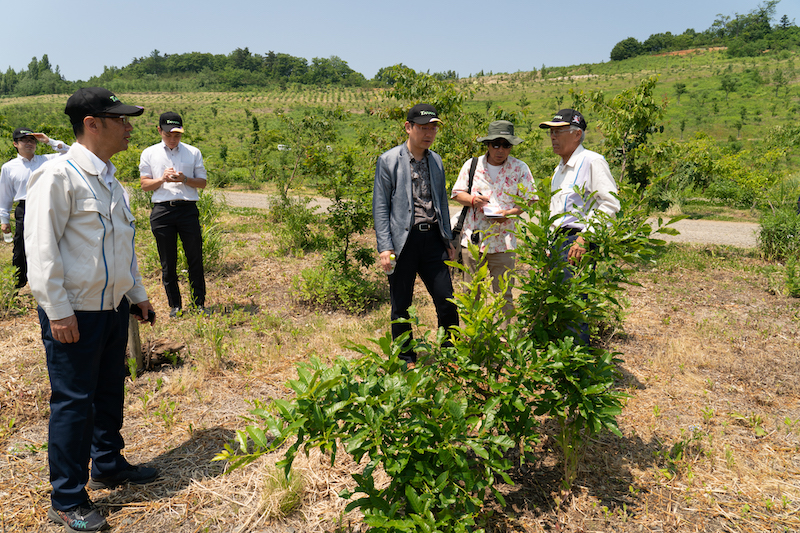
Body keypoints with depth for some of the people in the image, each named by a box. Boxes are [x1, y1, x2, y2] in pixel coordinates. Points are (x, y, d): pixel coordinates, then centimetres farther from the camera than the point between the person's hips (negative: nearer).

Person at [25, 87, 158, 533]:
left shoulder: (109, 178, 13)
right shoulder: (59, 176, -14)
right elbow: (41, 247, -16)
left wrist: (138, 293, 21)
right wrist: (58, 310, -18)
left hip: (113, 307, 8)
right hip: (75, 313, -8)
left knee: (110, 392, 18)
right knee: (74, 401, 2)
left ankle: (108, 465, 37)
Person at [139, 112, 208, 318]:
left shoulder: (193, 152, 11)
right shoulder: (149, 154, 11)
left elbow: (202, 182, 10)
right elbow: (144, 185, 8)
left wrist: (185, 179, -10)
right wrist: (162, 179, -11)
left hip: (188, 208, 0)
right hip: (162, 210, 0)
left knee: (195, 258, -1)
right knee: (168, 262, 4)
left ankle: (199, 303, 9)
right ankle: (175, 305, 14)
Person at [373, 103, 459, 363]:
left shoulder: (436, 161, 13)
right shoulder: (388, 160, -2)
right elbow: (380, 207, -4)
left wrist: (448, 240, 17)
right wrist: (385, 246, -11)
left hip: (432, 238, 4)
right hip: (403, 240, -4)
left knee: (447, 301, 2)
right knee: (401, 306, 6)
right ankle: (406, 360, 23)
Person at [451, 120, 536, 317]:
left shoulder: (520, 168, 2)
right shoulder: (472, 165, 6)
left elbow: (529, 200, 1)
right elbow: (457, 193, 11)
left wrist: (508, 213, -17)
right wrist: (472, 199, -12)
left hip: (503, 241, -1)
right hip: (473, 238, 2)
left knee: (504, 295, 1)